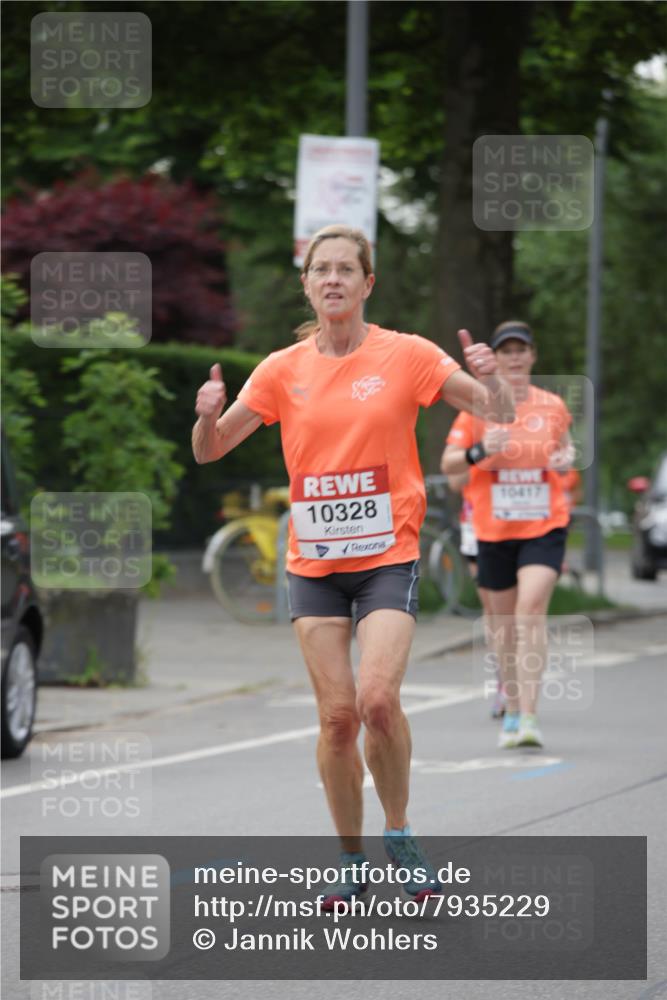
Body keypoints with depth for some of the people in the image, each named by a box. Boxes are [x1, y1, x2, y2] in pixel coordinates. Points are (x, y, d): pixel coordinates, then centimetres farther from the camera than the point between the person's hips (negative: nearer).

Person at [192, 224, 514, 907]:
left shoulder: (406, 356, -2)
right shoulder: (284, 370, 4)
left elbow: (501, 413, -3)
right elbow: (210, 450, 6)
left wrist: (490, 378, -25)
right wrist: (208, 417, -17)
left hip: (388, 557, -2)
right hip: (313, 563, 2)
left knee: (377, 698, -20)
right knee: (337, 713, -2)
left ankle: (398, 833, 2)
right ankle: (352, 861, 13)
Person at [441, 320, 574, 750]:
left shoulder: (553, 406, 4)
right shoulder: (479, 406, 0)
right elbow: (448, 464, 0)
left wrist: (566, 457, -3)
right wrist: (480, 451, -20)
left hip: (545, 526, -1)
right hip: (494, 531, 1)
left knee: (531, 609, -19)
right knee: (505, 623, 9)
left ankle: (529, 716, -23)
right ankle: (512, 711, 27)